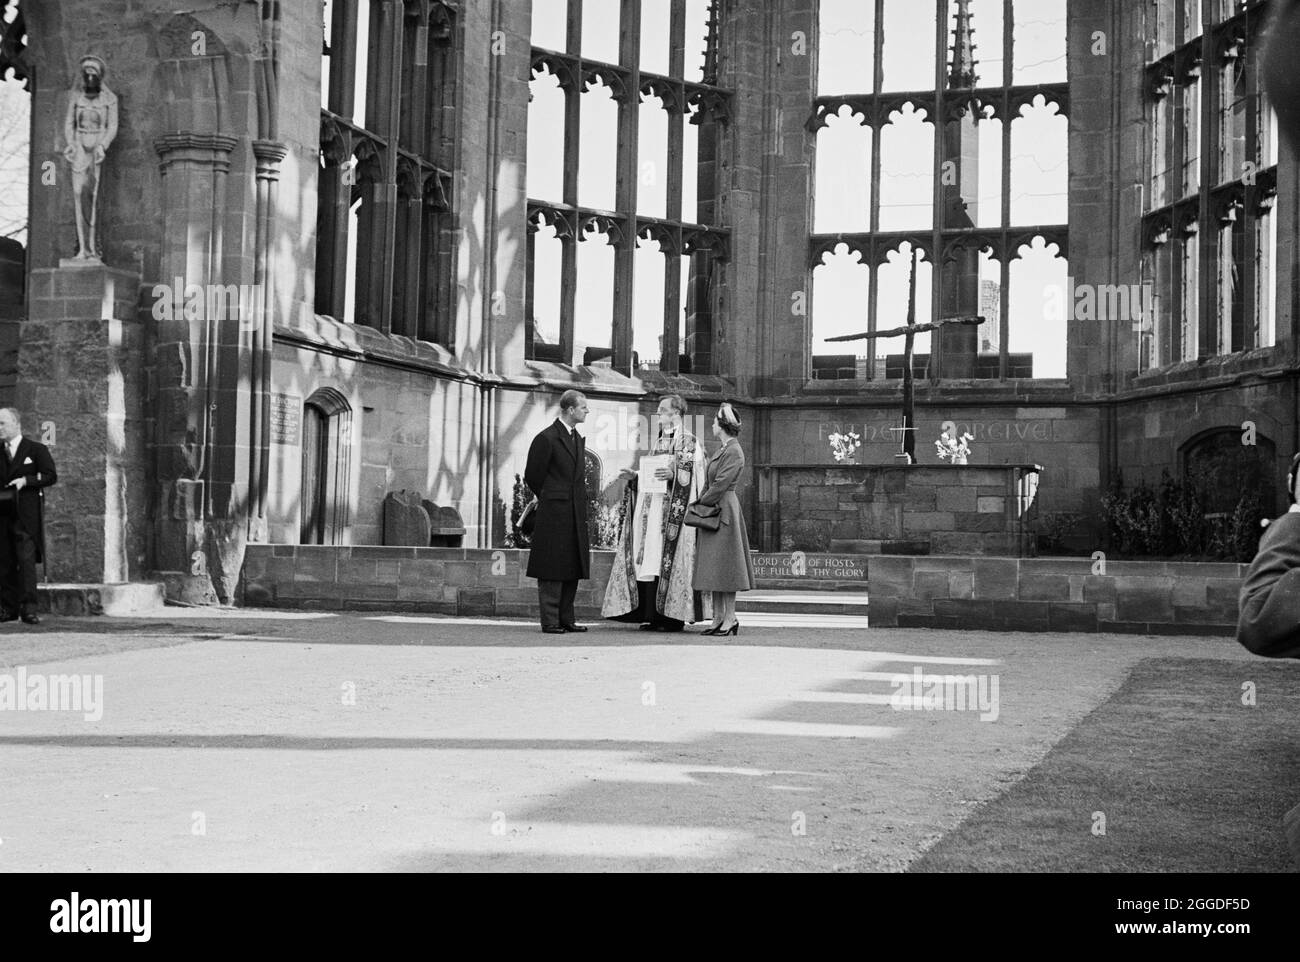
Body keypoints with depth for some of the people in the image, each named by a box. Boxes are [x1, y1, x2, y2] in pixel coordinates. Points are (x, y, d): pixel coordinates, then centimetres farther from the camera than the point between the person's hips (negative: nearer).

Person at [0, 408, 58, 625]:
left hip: (25, 514, -4)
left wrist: (26, 480, -12)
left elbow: (51, 476, 0)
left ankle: (28, 607, -14)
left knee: (26, 559, -12)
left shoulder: (36, 449, 5)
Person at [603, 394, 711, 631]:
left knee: (666, 559, -11)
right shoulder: (658, 442, 22)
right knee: (647, 560, 1)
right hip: (649, 507, 8)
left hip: (671, 510, -8)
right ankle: (650, 615, 2)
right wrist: (633, 476, 8)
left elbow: (691, 475, -11)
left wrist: (673, 474, -28)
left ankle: (672, 616, -8)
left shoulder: (689, 442, -2)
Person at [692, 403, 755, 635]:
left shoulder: (734, 452, -13)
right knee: (714, 567, 8)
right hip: (712, 511, 10)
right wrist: (702, 502, 6)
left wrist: (702, 503, -10)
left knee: (724, 564, -8)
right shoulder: (722, 450, 17)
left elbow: (720, 485, -18)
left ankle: (730, 619, -5)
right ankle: (718, 618, 10)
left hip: (724, 509, -10)